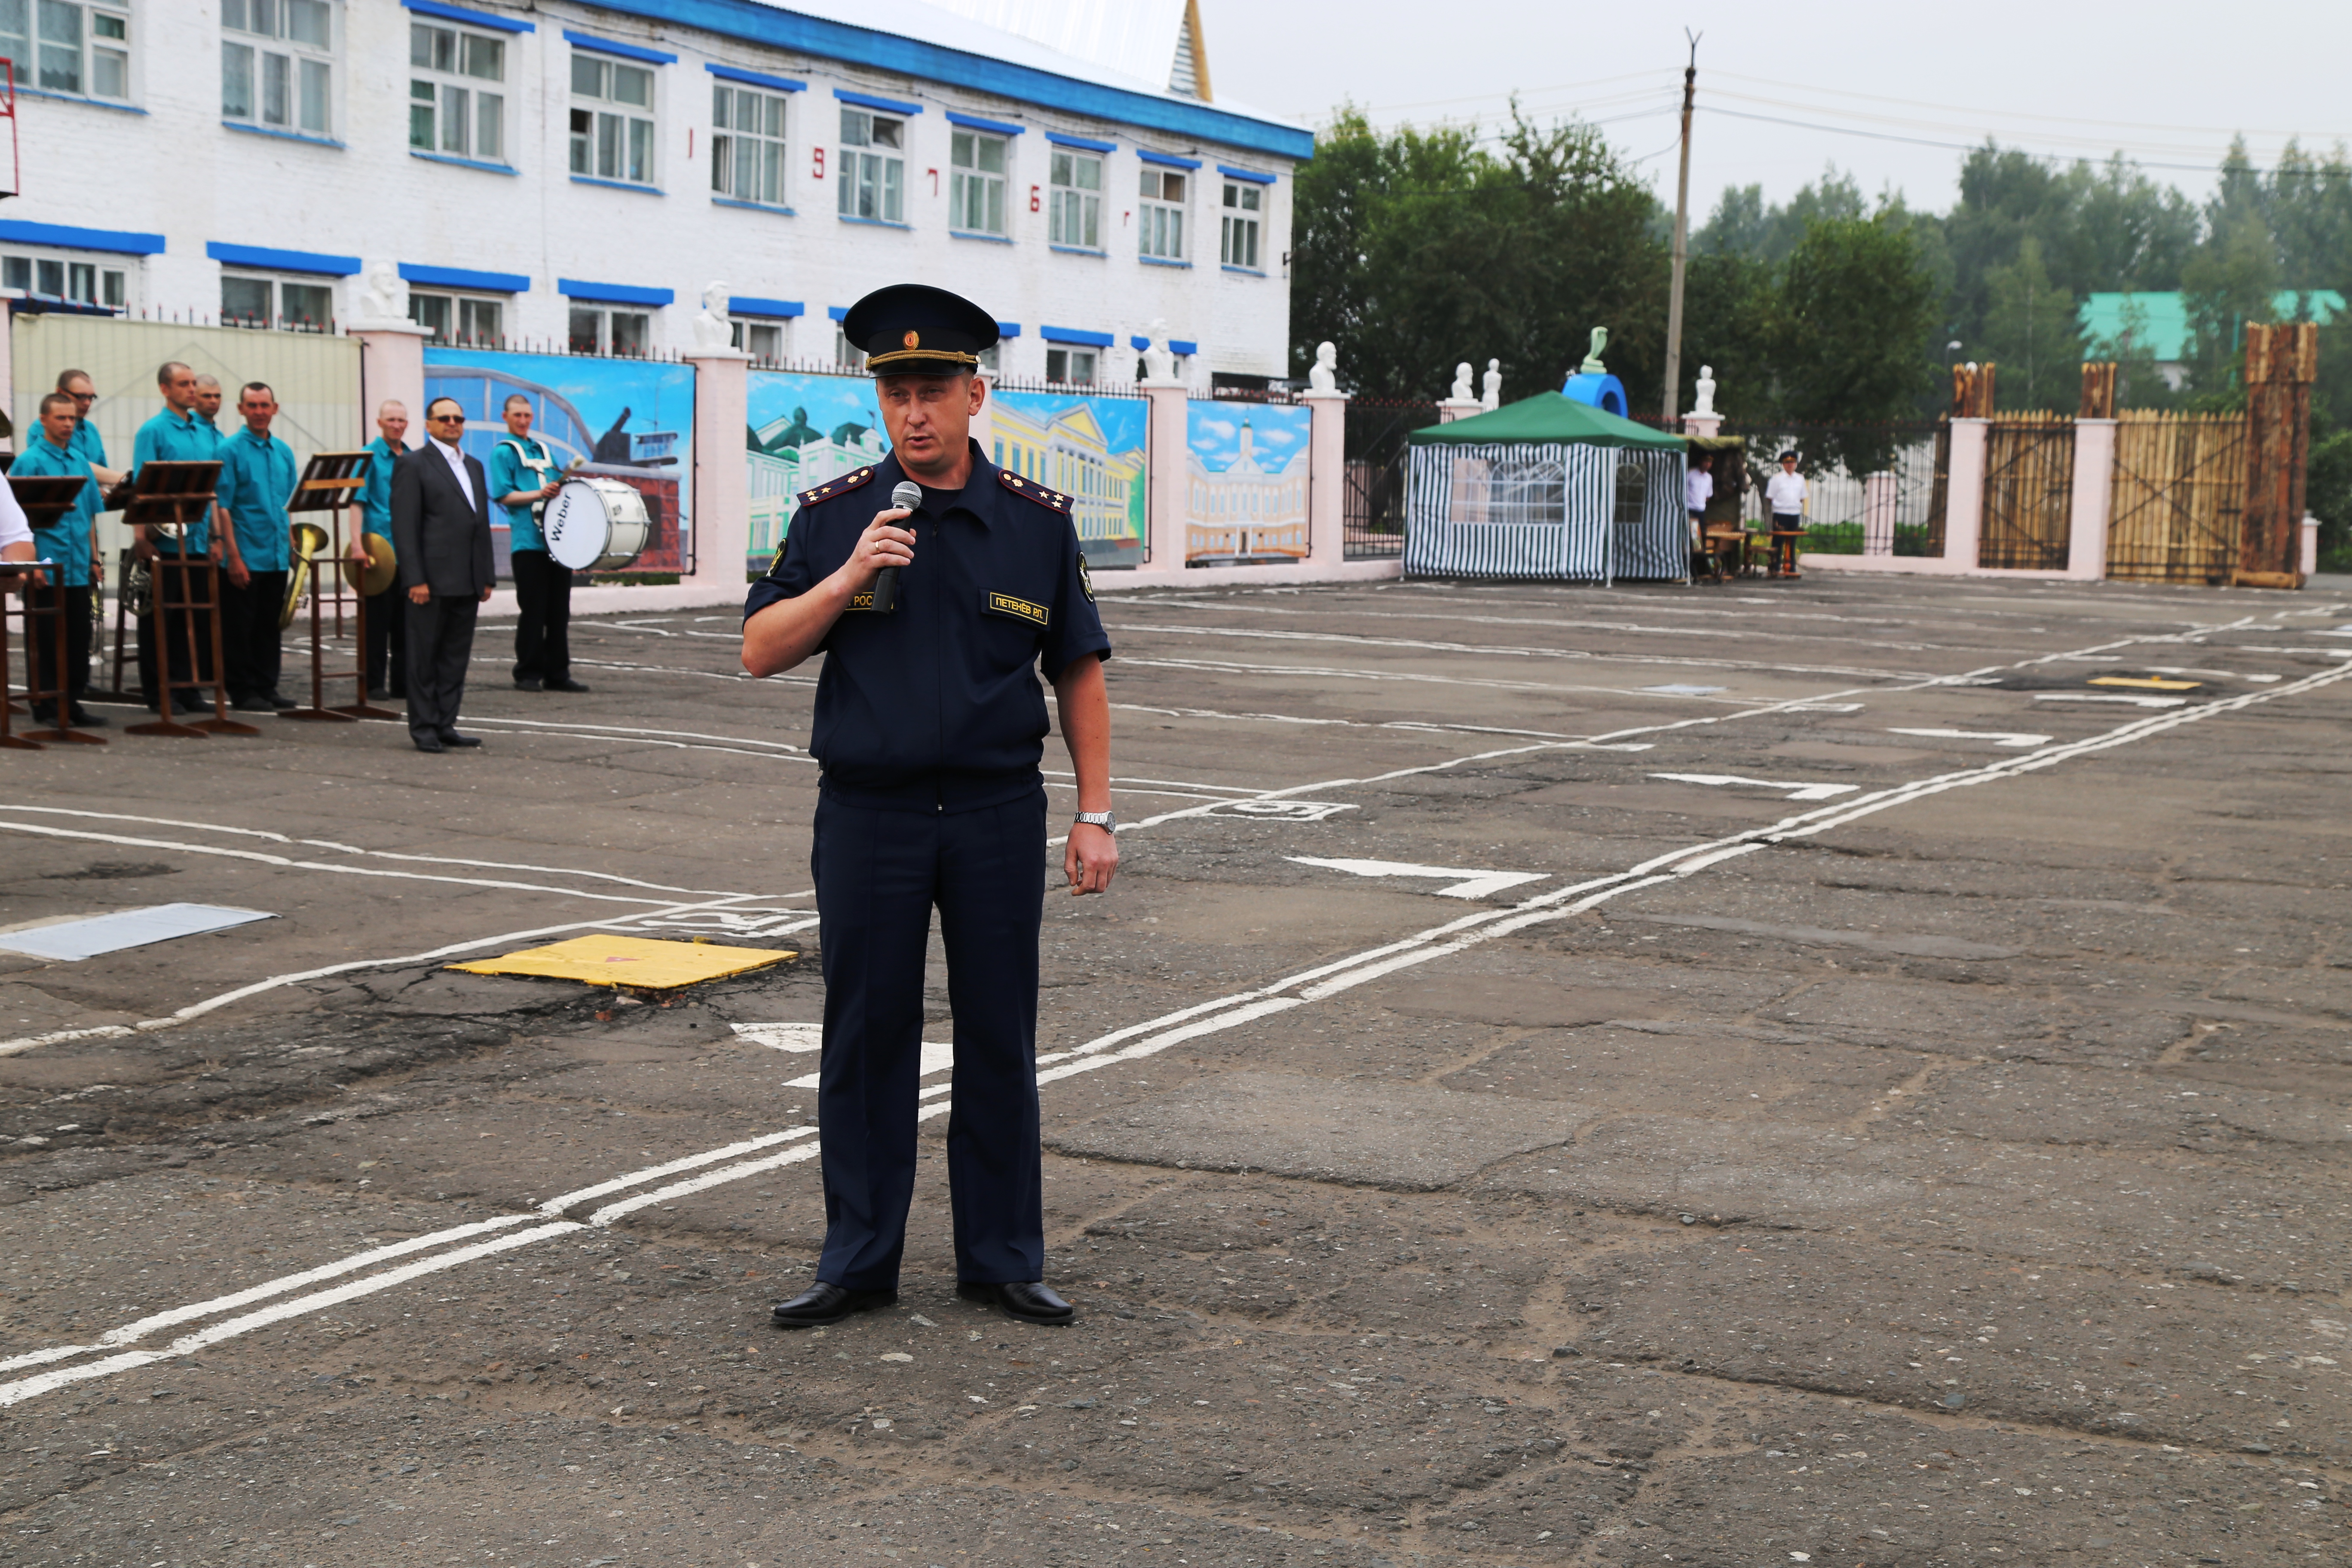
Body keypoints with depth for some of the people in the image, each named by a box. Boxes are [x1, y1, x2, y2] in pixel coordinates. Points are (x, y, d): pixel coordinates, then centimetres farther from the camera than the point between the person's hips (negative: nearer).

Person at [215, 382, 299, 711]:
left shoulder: (284, 452, 11)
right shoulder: (231, 450, -7)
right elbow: (222, 507, -10)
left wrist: (292, 547, 11)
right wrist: (234, 556, -16)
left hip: (277, 557, 6)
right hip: (245, 557, -5)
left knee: (269, 626, 11)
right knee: (240, 628, 1)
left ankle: (267, 686, 18)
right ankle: (242, 692, 7)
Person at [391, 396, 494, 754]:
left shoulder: (474, 466, 18)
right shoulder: (414, 465, -3)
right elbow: (404, 526, -9)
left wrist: (487, 577, 14)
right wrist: (415, 579, -16)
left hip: (467, 583, 7)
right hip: (433, 581, -7)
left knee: (456, 657, 8)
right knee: (425, 657, 0)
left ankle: (446, 725, 14)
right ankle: (424, 728, 4)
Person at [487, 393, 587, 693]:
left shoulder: (542, 449, 20)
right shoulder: (503, 451, 1)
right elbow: (504, 495, -8)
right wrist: (539, 494, -20)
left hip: (558, 538, 6)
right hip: (528, 541, -6)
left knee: (559, 609, 7)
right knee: (533, 610, -5)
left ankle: (557, 674, 12)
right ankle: (528, 674, 3)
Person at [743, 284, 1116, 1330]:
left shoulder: (1038, 520, 2)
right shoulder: (833, 516, 2)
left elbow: (1080, 673, 6)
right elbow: (760, 652, 0)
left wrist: (1095, 814, 1)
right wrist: (847, 577, -15)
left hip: (999, 815, 0)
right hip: (867, 817, 0)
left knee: (999, 1038, 7)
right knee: (864, 1038, 7)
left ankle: (1003, 1259, 19)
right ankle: (858, 1263, 19)